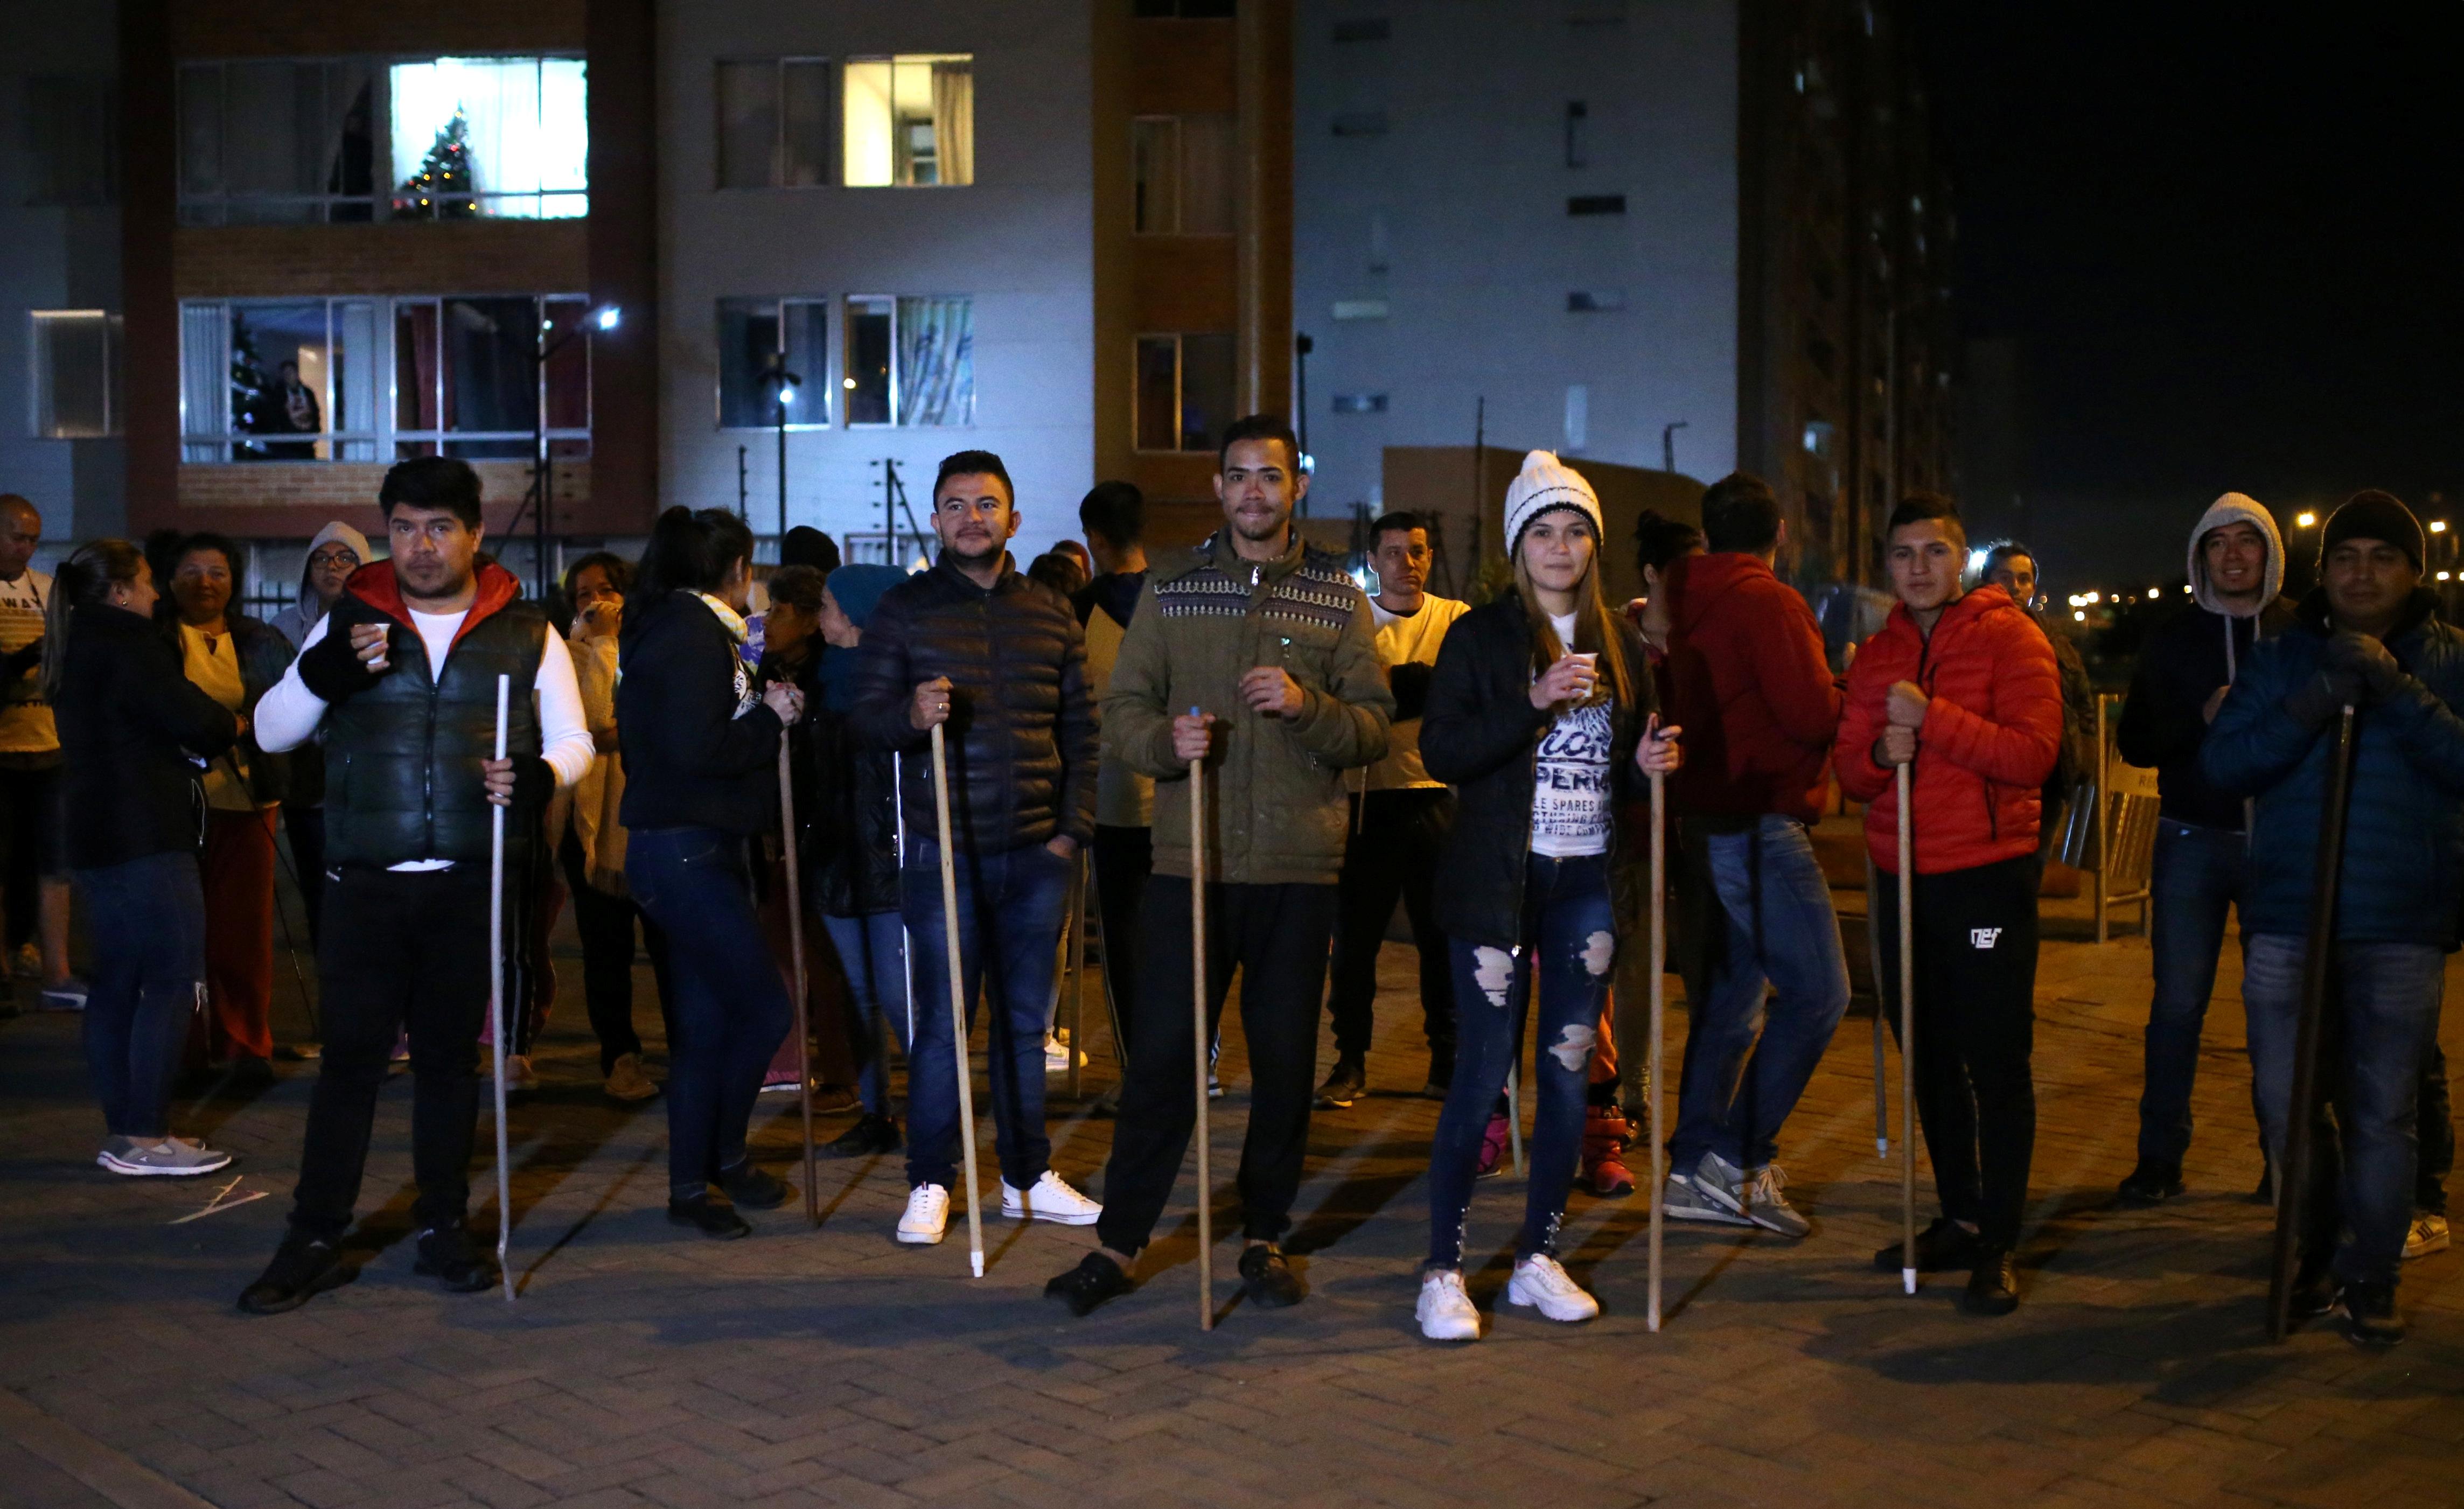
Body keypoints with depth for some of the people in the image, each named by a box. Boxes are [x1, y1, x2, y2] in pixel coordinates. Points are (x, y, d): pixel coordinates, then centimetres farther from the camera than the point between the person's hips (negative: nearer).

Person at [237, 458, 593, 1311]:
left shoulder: (526, 634, 5)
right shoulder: (351, 625, 6)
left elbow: (573, 741, 9)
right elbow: (271, 732, 4)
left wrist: (537, 776, -15)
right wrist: (323, 672, -16)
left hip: (473, 884, 0)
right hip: (364, 883, 0)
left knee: (451, 1055, 10)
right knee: (351, 1054, 1)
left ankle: (443, 1229, 21)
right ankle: (315, 1241, 10)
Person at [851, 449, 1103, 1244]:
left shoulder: (1052, 613, 9)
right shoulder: (903, 608, 2)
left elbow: (1081, 730, 11)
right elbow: (864, 716, -1)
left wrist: (1073, 828, 2)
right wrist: (910, 715, -23)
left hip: (1035, 852, 3)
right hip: (945, 850, -2)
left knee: (1025, 1019, 10)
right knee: (942, 1021, 1)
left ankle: (1028, 1176, 21)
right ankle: (930, 1184, 12)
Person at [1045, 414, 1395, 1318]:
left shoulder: (1340, 599, 7)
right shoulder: (1170, 591, 8)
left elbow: (1376, 727, 3)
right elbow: (1122, 710, 5)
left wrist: (1306, 707, -16)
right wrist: (1165, 740, -17)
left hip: (1299, 868, 1)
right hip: (1190, 861, 0)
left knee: (1285, 1062, 7)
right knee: (1162, 1056, 0)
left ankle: (1264, 1236, 22)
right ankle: (1119, 1241, 11)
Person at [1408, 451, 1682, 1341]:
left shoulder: (1620, 642, 12)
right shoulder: (1481, 636, -1)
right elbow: (1441, 751, -11)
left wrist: (1648, 762, -3)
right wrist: (1534, 704, -20)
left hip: (1589, 881, 5)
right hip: (1500, 878, -4)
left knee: (1569, 1074, 8)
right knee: (1483, 1074, -5)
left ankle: (1540, 1259, 20)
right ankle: (1443, 1271, 4)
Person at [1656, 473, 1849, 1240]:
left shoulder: (1689, 604, 12)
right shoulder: (1769, 603, -12)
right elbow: (1813, 712, -18)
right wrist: (1844, 694, 1)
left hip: (1708, 822, 9)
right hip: (1760, 825, -9)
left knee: (1733, 992, 13)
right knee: (1816, 990, -5)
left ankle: (1694, 1168, 15)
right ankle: (1740, 1158, -6)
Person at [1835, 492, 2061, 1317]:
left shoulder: (2010, 639, -4)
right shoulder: (1876, 656, 13)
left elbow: (2034, 753, -16)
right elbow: (1848, 767, 11)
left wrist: (1932, 718, -22)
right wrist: (1878, 754, -11)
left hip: (1988, 875, -6)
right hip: (1902, 876, 6)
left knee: (1996, 1060, -4)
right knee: (1932, 1058, 13)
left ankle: (1999, 1245, 3)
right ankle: (1958, 1219, 25)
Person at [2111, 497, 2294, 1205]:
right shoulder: (2172, 638, 8)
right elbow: (2134, 741, 4)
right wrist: (2204, 719, -12)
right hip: (2192, 840, 1)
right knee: (2178, 1002, 0)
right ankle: (2160, 1158, 7)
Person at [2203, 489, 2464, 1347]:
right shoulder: (2281, 658, 8)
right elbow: (2223, 764, -3)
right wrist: (2306, 712, -17)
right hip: (2287, 920, 1)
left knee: (2383, 1111, 1)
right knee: (2287, 1105, 5)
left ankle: (2370, 1278, 16)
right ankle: (2315, 1258, 25)